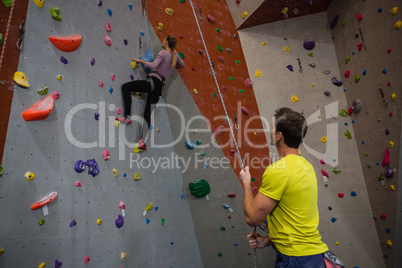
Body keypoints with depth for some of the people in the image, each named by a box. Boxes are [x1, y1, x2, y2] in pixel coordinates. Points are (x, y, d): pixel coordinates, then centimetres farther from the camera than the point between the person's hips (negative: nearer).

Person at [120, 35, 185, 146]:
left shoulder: (163, 53, -4)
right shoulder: (174, 55, 18)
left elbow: (153, 66, -17)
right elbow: (182, 64, 37)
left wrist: (140, 60, -4)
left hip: (153, 81, -8)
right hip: (159, 86, 8)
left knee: (125, 87, -3)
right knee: (147, 114, 7)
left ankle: (127, 116, -13)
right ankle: (143, 140, 5)